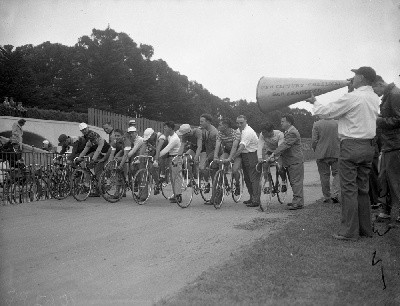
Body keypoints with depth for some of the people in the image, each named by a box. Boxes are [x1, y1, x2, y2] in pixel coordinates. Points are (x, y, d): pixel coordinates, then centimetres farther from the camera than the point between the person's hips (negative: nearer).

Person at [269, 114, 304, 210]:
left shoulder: (293, 133, -18)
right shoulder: (287, 132, 16)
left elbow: (285, 145, -25)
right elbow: (284, 145, 19)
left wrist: (274, 153, -28)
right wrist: (275, 154, 9)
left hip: (295, 161, -10)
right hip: (290, 162, 10)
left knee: (296, 181, -7)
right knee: (293, 182, 14)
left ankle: (298, 203, -3)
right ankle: (296, 201, 23)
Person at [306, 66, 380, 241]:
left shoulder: (352, 97, -12)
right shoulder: (375, 98, 11)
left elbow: (326, 112, -6)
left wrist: (314, 102, 12)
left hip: (351, 145, -8)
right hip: (368, 146, 8)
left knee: (349, 189, -4)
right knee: (363, 189, 14)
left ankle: (349, 232, 0)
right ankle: (365, 229, 20)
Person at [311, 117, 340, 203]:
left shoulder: (316, 124, -6)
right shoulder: (337, 123, 0)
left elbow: (314, 141, -8)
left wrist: (316, 151, 7)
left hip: (321, 154, -1)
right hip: (336, 153, 1)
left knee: (324, 176, 6)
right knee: (337, 173, 10)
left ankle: (327, 197, 12)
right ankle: (335, 194, -3)